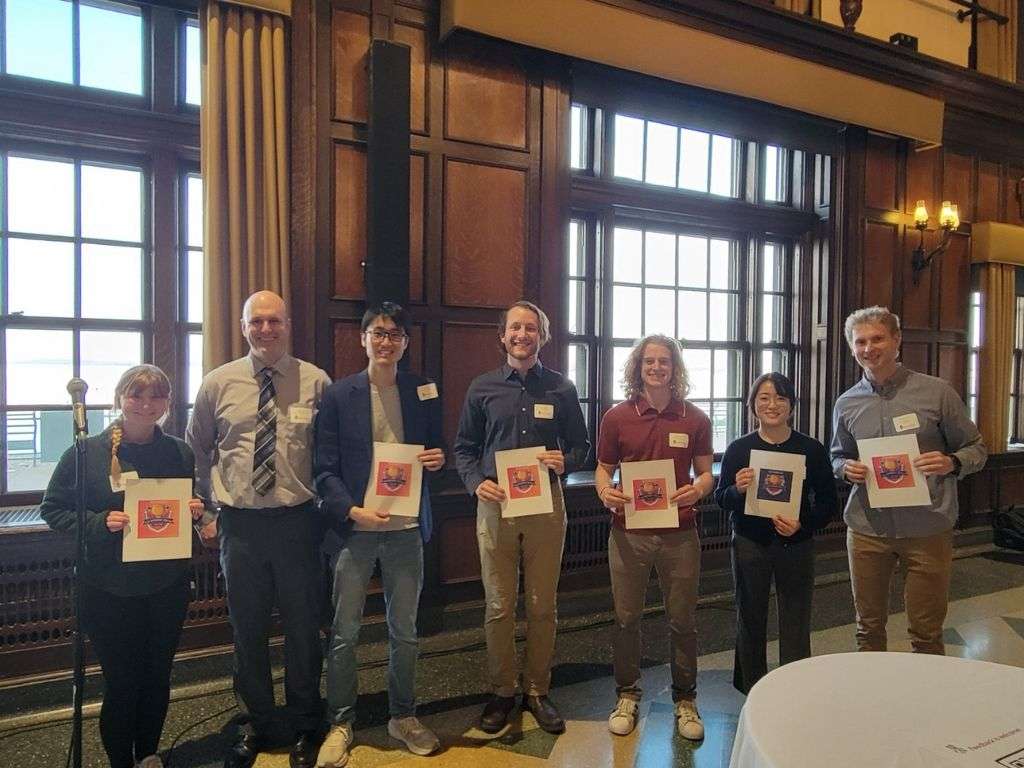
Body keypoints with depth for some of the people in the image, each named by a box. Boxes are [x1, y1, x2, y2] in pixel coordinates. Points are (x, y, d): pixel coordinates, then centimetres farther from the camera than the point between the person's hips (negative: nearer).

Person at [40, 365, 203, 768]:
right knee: (121, 682, 6)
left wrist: (194, 511, -9)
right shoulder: (86, 453, -7)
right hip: (110, 591, -3)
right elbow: (53, 509, -3)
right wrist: (99, 522, -19)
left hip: (167, 586, 3)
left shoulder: (180, 453, 3)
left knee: (157, 678, 16)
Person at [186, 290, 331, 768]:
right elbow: (197, 451, 12)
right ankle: (257, 723, 37)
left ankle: (302, 727, 32)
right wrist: (205, 510, 9)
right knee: (247, 630, 15)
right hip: (239, 523, 2)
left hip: (298, 521, -1)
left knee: (303, 628, 11)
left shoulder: (315, 382, -4)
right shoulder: (217, 384, 1)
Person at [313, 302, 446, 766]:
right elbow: (325, 468, -4)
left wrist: (437, 460, -9)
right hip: (354, 526, -2)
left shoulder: (423, 392, 4)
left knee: (404, 631, 14)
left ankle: (403, 716, 32)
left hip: (406, 528, 2)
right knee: (344, 633, 6)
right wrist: (352, 510, -17)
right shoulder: (339, 395, -3)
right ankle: (340, 724, 24)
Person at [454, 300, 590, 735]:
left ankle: (537, 691, 25)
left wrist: (565, 462, -12)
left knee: (542, 605, 9)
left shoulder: (561, 389, 5)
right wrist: (476, 482, -10)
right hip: (495, 503, 0)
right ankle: (501, 691, 24)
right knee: (498, 606, 7)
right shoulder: (483, 388, 5)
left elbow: (581, 446, 10)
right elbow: (464, 448, 8)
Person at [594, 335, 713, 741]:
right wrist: (604, 490, -15)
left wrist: (697, 490, -15)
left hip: (679, 533, 0)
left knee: (682, 620, 10)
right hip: (628, 532, 0)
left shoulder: (695, 419, 2)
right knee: (626, 618, 10)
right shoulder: (617, 417, 1)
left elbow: (706, 473, 7)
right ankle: (627, 696, 29)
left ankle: (685, 700, 30)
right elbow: (603, 468, 7)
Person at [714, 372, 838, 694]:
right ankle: (753, 696, 29)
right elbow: (720, 498, 1)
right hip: (750, 545, 1)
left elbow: (829, 502, 0)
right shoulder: (738, 449, -3)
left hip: (796, 546, 0)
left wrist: (802, 523, -18)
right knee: (751, 623, 12)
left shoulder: (811, 449, -3)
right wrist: (737, 489, -20)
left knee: (795, 628, 5)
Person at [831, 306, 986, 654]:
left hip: (927, 530, -2)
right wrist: (846, 468, -6)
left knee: (926, 632, 9)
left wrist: (951, 463, -18)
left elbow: (975, 448, 4)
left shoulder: (936, 392, -3)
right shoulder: (846, 404, 5)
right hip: (866, 529, 3)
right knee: (869, 627, 14)